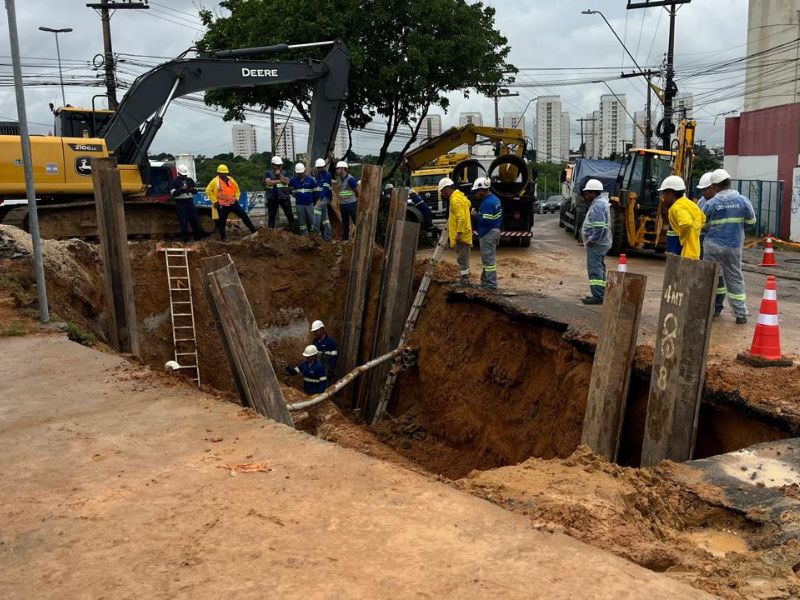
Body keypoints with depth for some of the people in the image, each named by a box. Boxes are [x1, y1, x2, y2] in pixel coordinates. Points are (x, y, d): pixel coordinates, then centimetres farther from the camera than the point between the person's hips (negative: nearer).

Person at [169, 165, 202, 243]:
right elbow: (173, 193, -11)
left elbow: (196, 190, 14)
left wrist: (192, 189, -9)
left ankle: (198, 237, 17)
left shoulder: (190, 180, 14)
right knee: (183, 222, -4)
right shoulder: (175, 182, 0)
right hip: (180, 204, -4)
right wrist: (181, 189, -24)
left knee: (194, 220, 5)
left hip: (190, 202, 4)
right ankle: (185, 239, 3)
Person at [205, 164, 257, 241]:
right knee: (222, 221, 4)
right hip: (222, 205, -4)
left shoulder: (231, 179, 8)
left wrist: (236, 198, 10)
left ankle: (253, 229, 4)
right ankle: (223, 237, 18)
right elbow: (208, 190, -7)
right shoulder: (215, 181, -7)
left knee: (244, 215, -1)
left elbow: (237, 188, 21)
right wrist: (214, 201, -9)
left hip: (233, 203, 4)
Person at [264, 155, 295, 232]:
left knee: (290, 215, -1)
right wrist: (280, 181, -9)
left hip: (284, 197, 0)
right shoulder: (268, 173, 5)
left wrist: (279, 175, -9)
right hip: (272, 198, 0)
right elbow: (268, 182, -12)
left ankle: (292, 230, 5)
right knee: (271, 217, 6)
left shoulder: (284, 173, 10)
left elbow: (286, 181, -7)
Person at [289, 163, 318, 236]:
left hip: (309, 203, -1)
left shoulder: (310, 179, -4)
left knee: (311, 219, 2)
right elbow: (290, 190, 16)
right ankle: (304, 234, 17)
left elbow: (315, 191, 5)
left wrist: (314, 200, 7)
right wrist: (295, 195, 9)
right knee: (302, 219, 8)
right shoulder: (293, 180, -1)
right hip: (299, 204, 1)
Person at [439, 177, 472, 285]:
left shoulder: (455, 200, -18)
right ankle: (464, 280, 23)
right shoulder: (460, 196, 14)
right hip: (464, 235, 10)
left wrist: (459, 233, -24)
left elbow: (461, 218, -25)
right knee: (463, 259, 16)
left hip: (461, 236, -10)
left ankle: (463, 281, -3)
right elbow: (468, 204, 35)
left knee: (462, 259, -6)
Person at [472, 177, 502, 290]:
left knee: (489, 259, -5)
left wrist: (477, 215, -9)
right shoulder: (495, 199, 11)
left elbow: (486, 221, -25)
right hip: (495, 230, 11)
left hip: (488, 234, -11)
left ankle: (491, 285, -1)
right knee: (489, 258, 17)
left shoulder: (487, 203, -21)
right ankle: (485, 281, 26)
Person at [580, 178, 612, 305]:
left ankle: (597, 296, -7)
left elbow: (599, 227, -26)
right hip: (601, 242, 11)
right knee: (599, 268, 16)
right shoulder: (600, 202, 16)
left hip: (596, 243, -11)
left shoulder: (598, 205, -18)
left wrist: (592, 240, -20)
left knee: (595, 269, -8)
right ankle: (600, 294, 24)